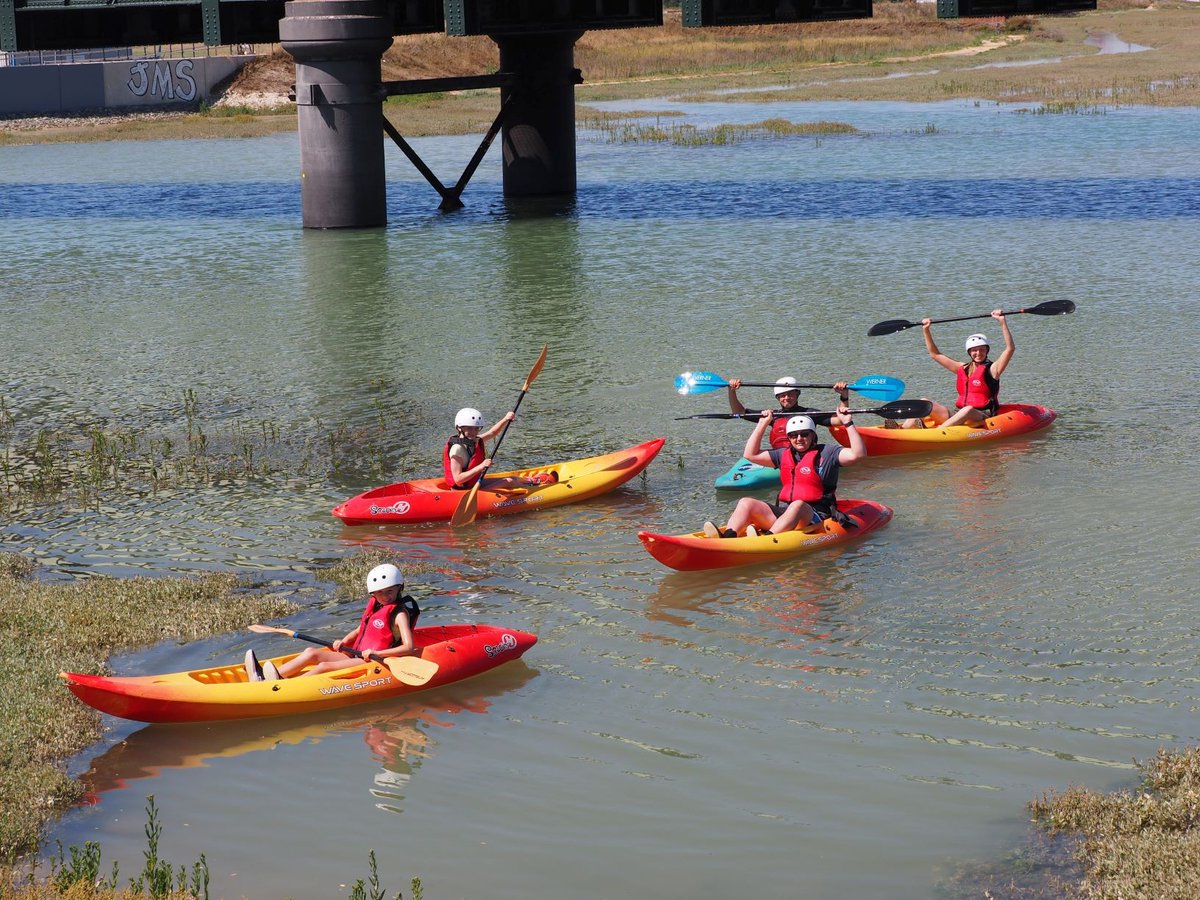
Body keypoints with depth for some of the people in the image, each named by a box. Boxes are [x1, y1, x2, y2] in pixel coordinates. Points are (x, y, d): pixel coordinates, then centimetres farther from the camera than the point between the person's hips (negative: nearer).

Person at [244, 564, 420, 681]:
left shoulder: (399, 613, -10)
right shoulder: (374, 607, 15)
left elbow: (409, 647, -21)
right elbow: (358, 631, 26)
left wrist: (376, 653, -27)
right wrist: (343, 642, 5)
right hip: (357, 656, 9)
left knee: (324, 666, -26)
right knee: (312, 652, -3)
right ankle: (263, 678, -17)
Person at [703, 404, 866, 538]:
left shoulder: (826, 452, 6)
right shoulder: (784, 454, 22)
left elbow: (857, 454, -8)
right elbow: (751, 454, 25)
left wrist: (848, 423, -11)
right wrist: (762, 424, 23)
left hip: (814, 516, -5)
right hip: (782, 512, 5)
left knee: (798, 505, -40)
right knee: (746, 502, -15)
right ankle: (727, 537, -41)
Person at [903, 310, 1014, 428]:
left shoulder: (991, 369, 3)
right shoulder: (962, 368, 18)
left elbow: (1010, 348, -9)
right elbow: (935, 354, 23)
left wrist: (1003, 322, -16)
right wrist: (926, 330, 16)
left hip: (982, 418, -6)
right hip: (958, 416, 6)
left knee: (968, 410, -41)